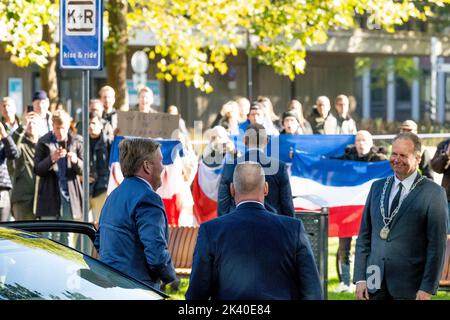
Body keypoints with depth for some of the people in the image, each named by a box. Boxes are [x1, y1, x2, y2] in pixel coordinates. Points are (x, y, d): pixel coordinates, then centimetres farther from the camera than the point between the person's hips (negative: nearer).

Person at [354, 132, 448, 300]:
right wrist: (360, 278, 5)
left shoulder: (433, 193, -3)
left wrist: (427, 289, -10)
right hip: (375, 285, 4)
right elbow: (364, 235, 13)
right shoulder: (377, 187, 13)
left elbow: (437, 245, -6)